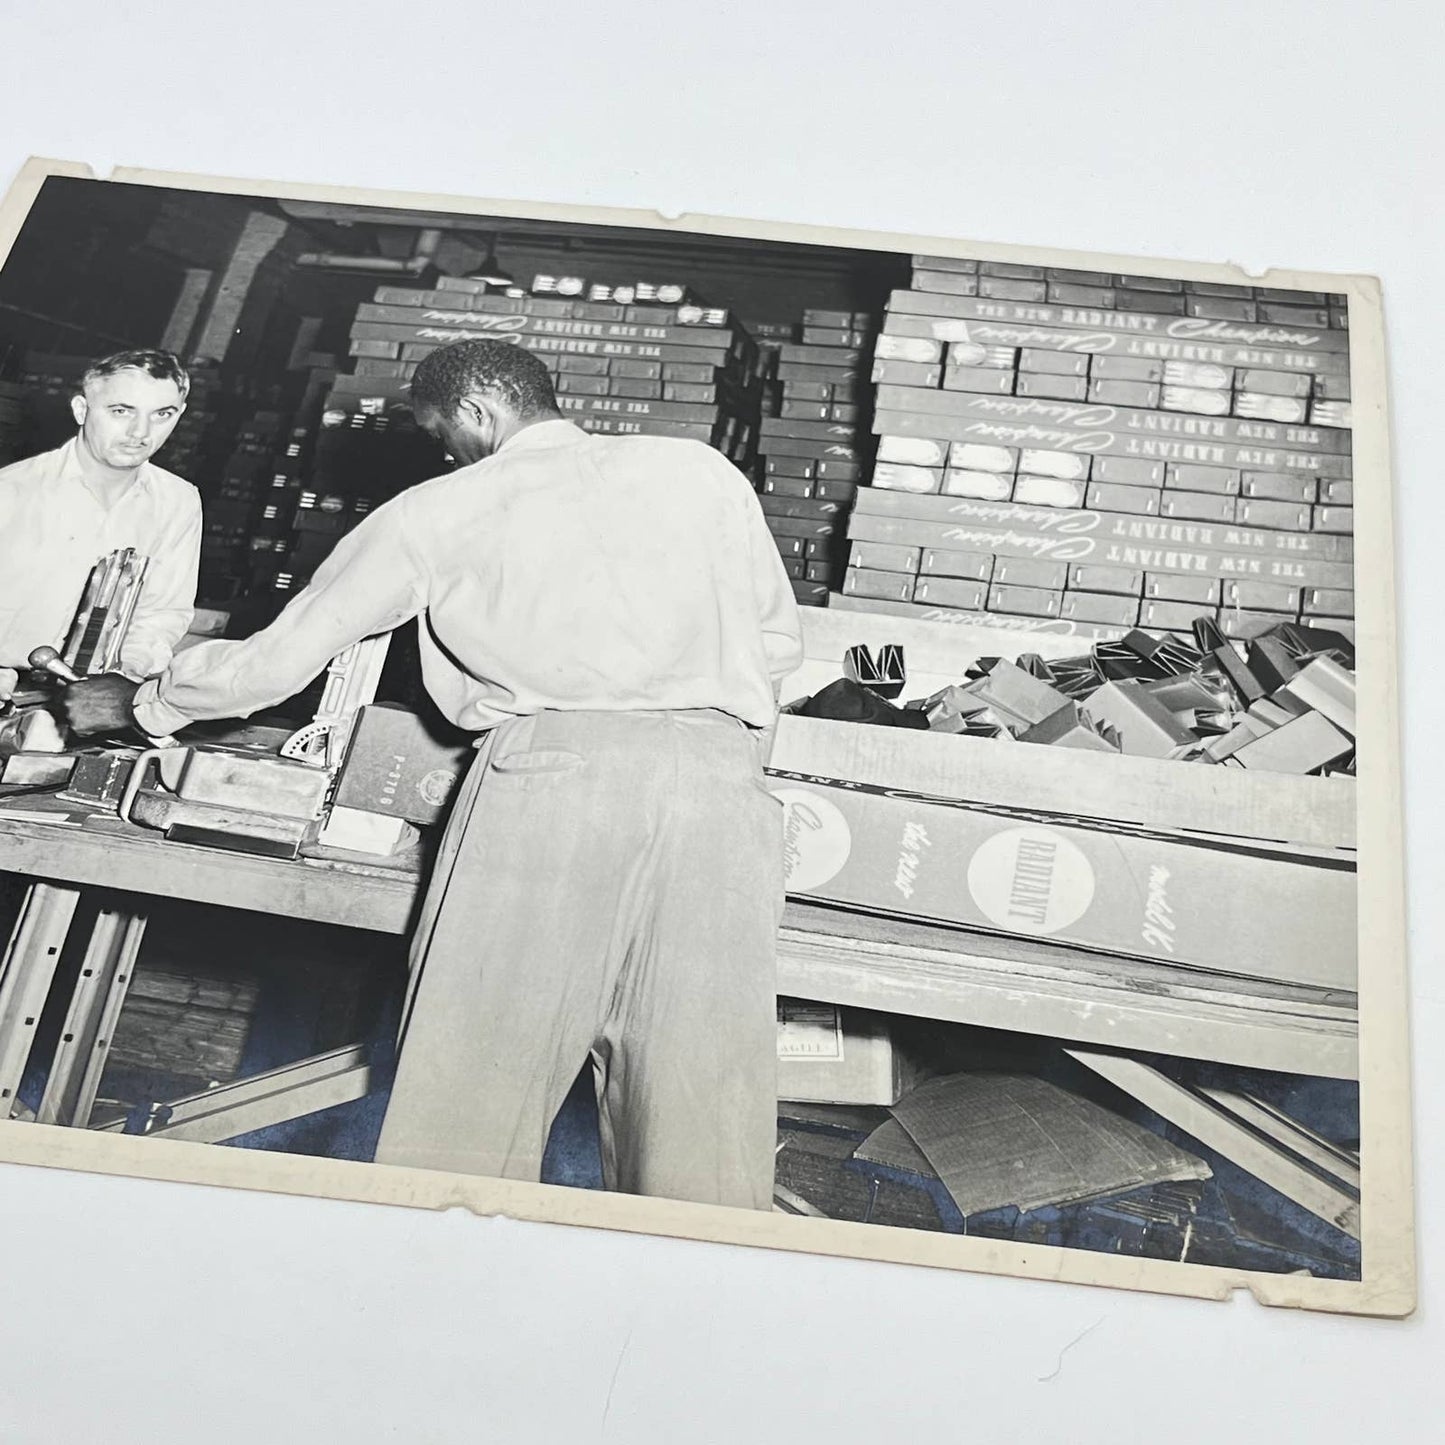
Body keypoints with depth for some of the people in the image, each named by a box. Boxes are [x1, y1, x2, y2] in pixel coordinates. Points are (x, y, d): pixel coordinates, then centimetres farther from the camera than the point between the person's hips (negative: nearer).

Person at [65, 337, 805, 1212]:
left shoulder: (440, 511, 19)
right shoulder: (701, 468, 25)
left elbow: (278, 657, 25)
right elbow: (781, 639, 27)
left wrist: (137, 703, 40)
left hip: (553, 762, -2)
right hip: (720, 775, 3)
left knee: (468, 1106, 3)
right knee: (702, 1120, 1)